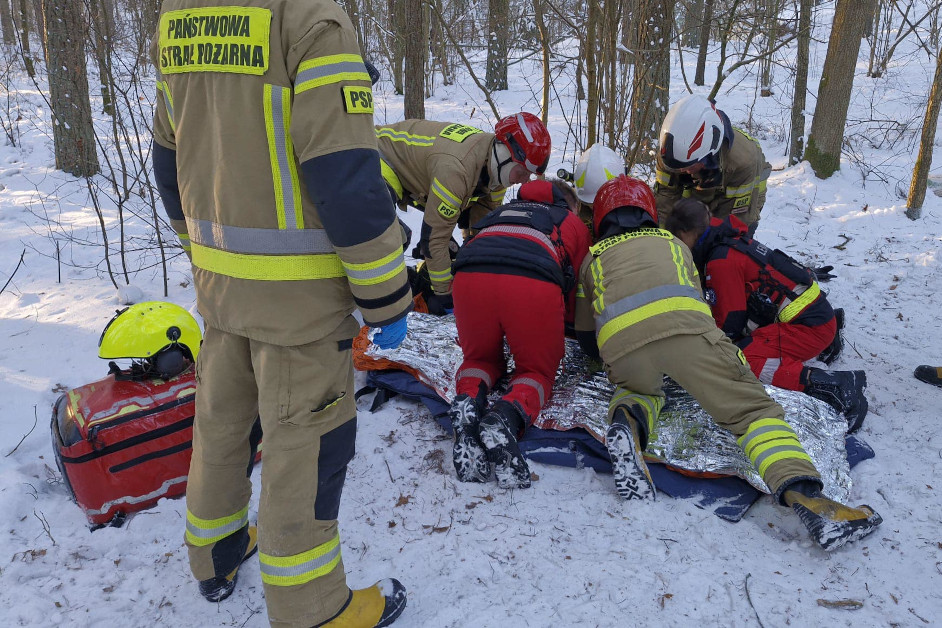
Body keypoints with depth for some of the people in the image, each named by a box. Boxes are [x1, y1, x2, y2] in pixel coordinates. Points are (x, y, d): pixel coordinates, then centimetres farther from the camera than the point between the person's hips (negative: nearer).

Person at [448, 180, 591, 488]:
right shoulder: (575, 224, 34)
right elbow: (576, 296, 31)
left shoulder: (501, 211, 42)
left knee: (480, 358, 26)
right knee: (537, 370, 18)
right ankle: (508, 416, -15)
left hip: (469, 276, 3)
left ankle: (469, 400, -7)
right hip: (535, 284, -2)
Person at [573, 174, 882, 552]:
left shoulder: (593, 257, 35)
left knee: (641, 389, 31)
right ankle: (802, 494, -25)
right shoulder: (671, 242, 38)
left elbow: (583, 323, 42)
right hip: (684, 326, -1)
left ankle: (628, 423, -3)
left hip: (619, 344, 1)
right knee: (751, 407, 0)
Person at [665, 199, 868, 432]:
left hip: (811, 326, -10)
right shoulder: (732, 241, 12)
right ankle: (826, 343, 24)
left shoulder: (722, 262, -17)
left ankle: (833, 385, -27)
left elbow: (730, 323, -12)